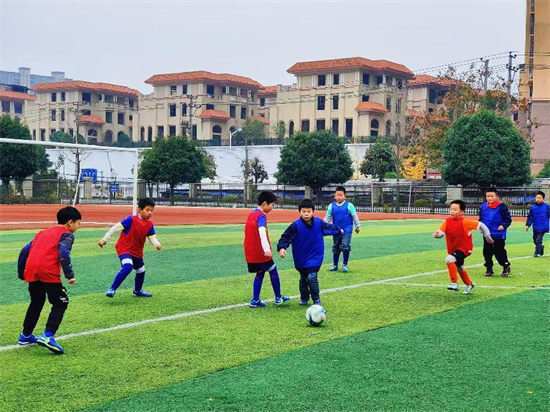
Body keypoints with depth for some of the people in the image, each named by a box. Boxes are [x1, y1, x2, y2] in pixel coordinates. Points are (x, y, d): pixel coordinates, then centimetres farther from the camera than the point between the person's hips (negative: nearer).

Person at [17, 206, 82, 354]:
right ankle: (48, 336, -13)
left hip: (31, 271, 7)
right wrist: (70, 275, -13)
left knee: (36, 302, 25)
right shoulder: (67, 234, 7)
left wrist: (21, 273, 31)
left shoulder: (43, 233, 28)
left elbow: (25, 251, 23)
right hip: (49, 272, -7)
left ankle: (25, 336, 34)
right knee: (61, 303, 3)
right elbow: (63, 253, -12)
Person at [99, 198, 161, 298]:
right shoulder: (131, 219, -20)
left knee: (141, 271, 21)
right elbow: (116, 227, -16)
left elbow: (152, 237, -5)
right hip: (124, 249, -7)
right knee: (128, 267, -32)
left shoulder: (149, 224, -2)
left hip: (137, 252, 7)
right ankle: (112, 289, -24)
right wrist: (105, 239, -15)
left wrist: (157, 244, -29)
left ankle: (138, 291, 48)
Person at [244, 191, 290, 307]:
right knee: (273, 271, 8)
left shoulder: (252, 214, 11)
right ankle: (278, 298, 18)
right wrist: (267, 249, -44)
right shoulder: (261, 216, -16)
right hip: (261, 253, -8)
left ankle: (255, 300, 10)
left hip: (251, 253, 8)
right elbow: (262, 231, -32)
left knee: (260, 273, 15)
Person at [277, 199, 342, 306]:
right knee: (303, 279, 15)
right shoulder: (296, 225, -16)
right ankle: (304, 298, 37)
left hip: (315, 257, -1)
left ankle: (316, 300, 0)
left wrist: (339, 230, 33)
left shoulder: (318, 222, -6)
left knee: (311, 277, -16)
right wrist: (281, 248, -32)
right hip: (301, 258, 1)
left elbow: (328, 227, 15)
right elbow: (285, 237, -14)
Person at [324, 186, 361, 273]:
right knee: (336, 248, 10)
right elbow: (327, 217, 10)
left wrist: (358, 226, 7)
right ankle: (335, 265, 21)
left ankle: (345, 264, 2)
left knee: (345, 246, -13)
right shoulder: (331, 206, 2)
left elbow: (355, 216, 3)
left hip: (347, 230, -3)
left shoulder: (349, 205, -5)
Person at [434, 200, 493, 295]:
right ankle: (470, 284, 51)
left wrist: (487, 236, -1)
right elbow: (441, 232, -16)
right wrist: (437, 234, -40)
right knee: (459, 268, 25)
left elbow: (480, 225, -10)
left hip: (464, 249, -7)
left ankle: (454, 283, -23)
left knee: (449, 259, -31)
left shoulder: (464, 222, -17)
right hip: (452, 250, 7)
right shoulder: (447, 222, -6)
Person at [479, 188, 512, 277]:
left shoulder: (501, 206, -10)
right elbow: (481, 218, 17)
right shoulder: (483, 207, 4)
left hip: (499, 234, -5)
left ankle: (506, 267, 20)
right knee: (487, 252, 8)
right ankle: (489, 269, 21)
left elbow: (508, 219, -6)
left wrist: (503, 225, -20)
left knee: (499, 252, 1)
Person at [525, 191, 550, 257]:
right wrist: (527, 225, -7)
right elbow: (530, 217, 3)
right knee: (535, 240, 15)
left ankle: (537, 253, -3)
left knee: (538, 240, -13)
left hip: (543, 227, -4)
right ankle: (541, 247, 42)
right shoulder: (532, 207, 0)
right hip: (535, 227, 4)